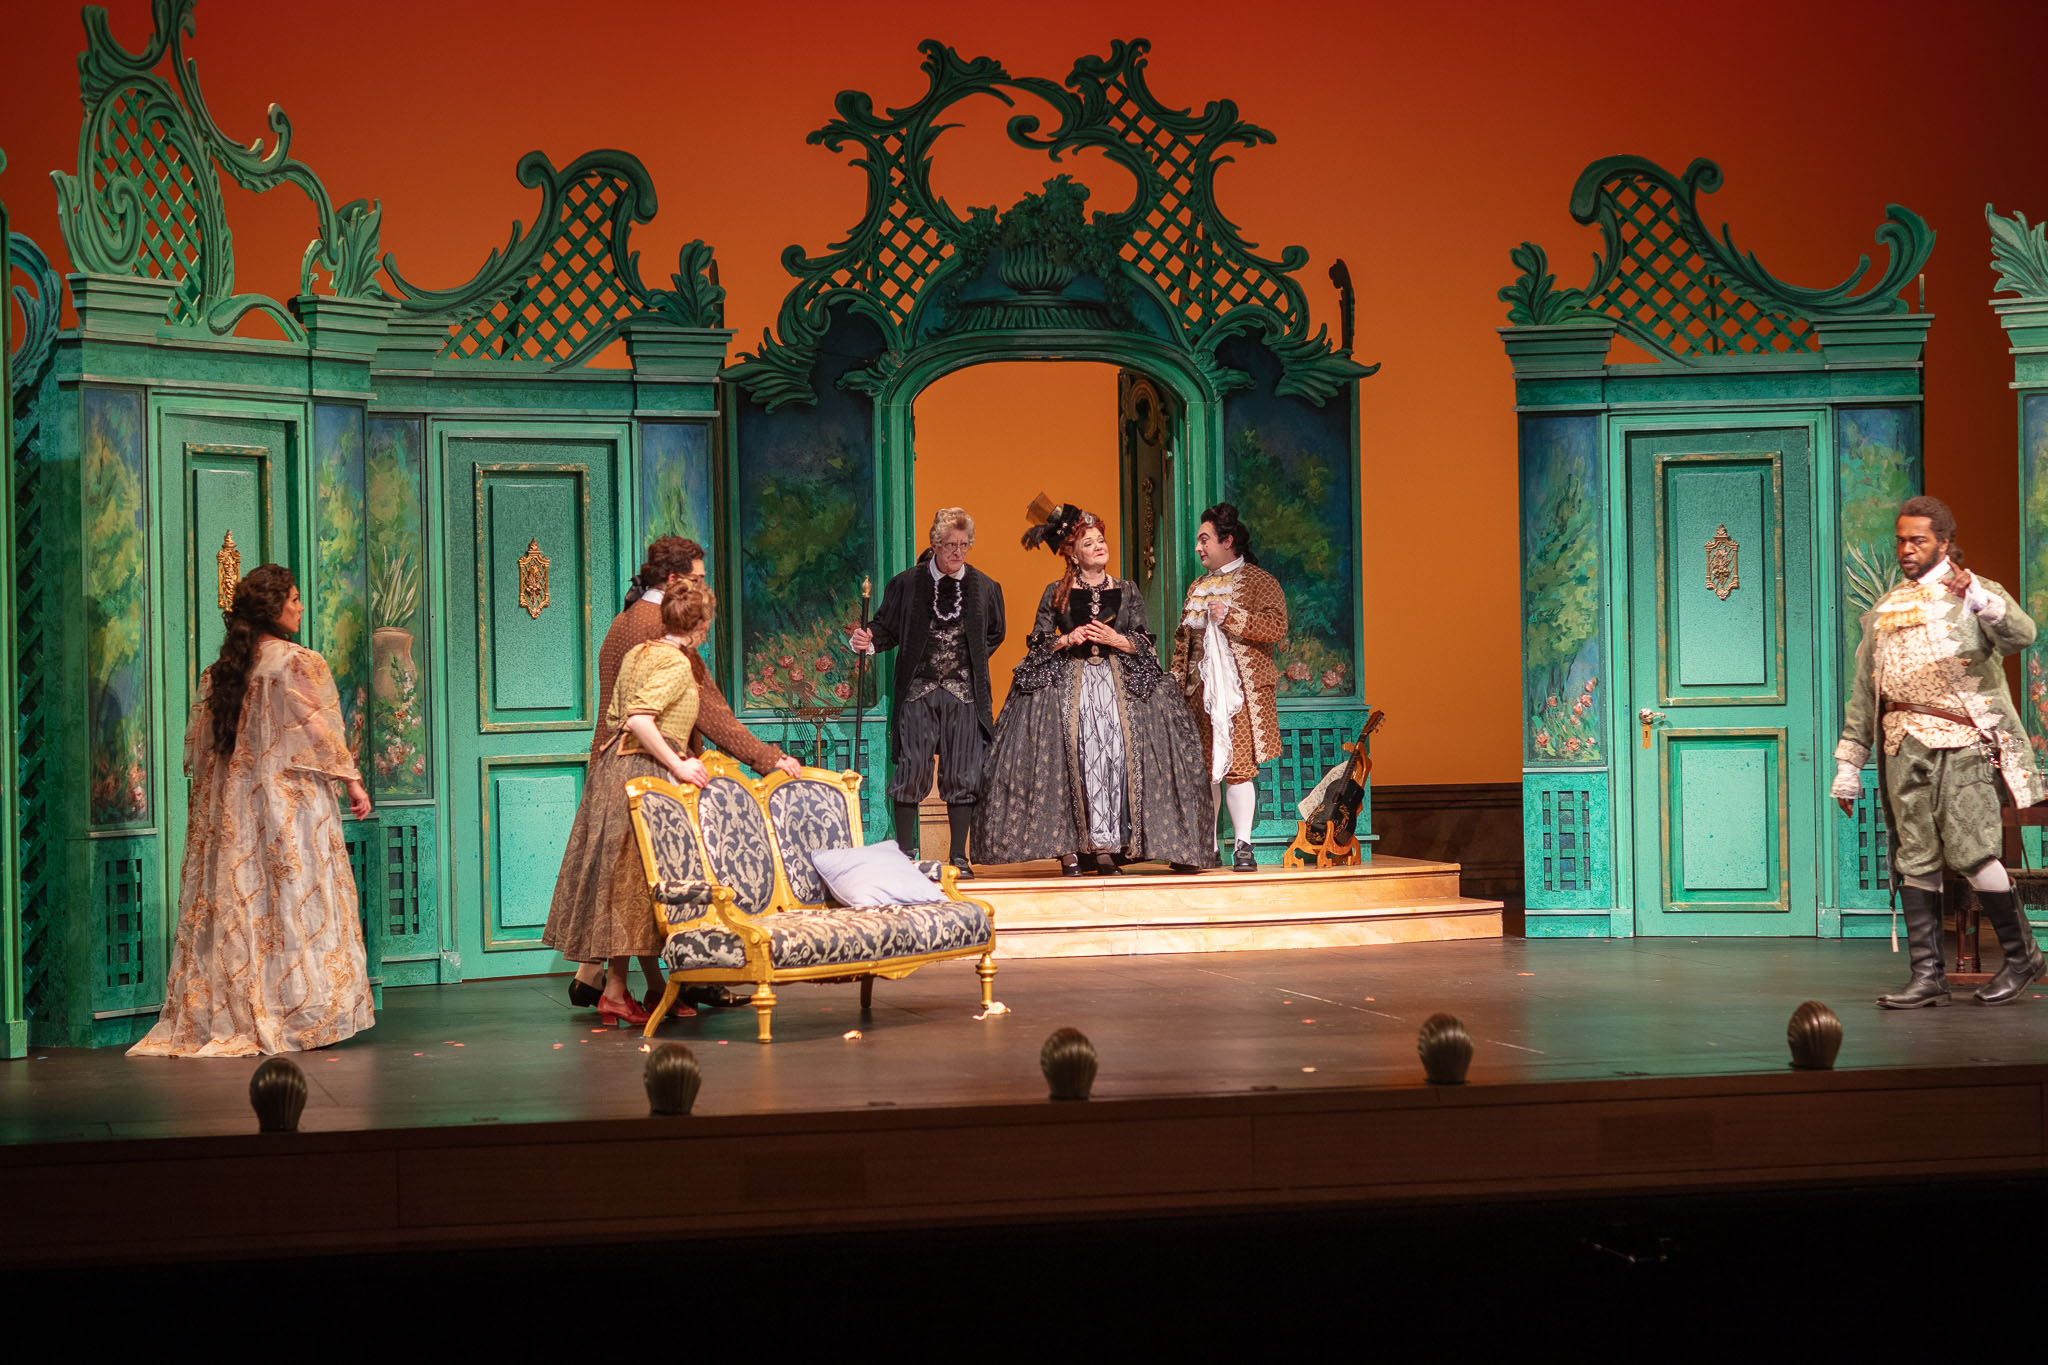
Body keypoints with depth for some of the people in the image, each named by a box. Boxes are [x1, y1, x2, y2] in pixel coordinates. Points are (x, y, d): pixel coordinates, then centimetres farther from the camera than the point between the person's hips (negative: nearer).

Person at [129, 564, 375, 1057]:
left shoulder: (223, 669, 8)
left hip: (232, 807, 6)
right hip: (290, 799, -6)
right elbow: (318, 730, -11)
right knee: (297, 901, -2)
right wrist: (351, 778, -2)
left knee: (236, 904, 7)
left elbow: (201, 743, 11)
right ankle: (301, 1014, -2)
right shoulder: (295, 663, -10)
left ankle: (220, 1016, 8)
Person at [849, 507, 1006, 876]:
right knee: (911, 771, -5)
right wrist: (867, 641, -15)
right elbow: (887, 627, 6)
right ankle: (905, 855, 3)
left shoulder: (985, 588, 8)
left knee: (962, 775, 1)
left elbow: (995, 633, 21)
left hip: (964, 694, 2)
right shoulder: (906, 584, 3)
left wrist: (973, 662, 8)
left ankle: (958, 856, 10)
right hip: (918, 691, -2)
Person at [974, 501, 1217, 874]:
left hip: (1120, 680, 1)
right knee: (1069, 755, -15)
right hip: (1067, 680, -1)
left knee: (1115, 752, -15)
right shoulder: (1056, 593, 9)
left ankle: (1105, 845, -14)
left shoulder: (1127, 591, 12)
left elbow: (1143, 643, 9)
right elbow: (1038, 643, 8)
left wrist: (1114, 639, -8)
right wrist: (1067, 640, -10)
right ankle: (1069, 846, -14)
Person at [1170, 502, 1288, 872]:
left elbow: (1277, 627, -13)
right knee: (1203, 769, 4)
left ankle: (1243, 846, -8)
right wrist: (1176, 683, 10)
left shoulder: (1259, 581, -1)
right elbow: (1183, 640, 20)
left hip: (1242, 691, -6)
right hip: (1201, 690, 6)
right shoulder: (1197, 588, 19)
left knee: (1238, 767, -12)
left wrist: (1231, 616, -18)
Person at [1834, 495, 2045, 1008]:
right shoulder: (1884, 610, 21)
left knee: (1970, 851, -13)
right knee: (1914, 859, 0)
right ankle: (1927, 975, 2)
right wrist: (1848, 766, 19)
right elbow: (1864, 694, 23)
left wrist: (1977, 595, -31)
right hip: (1903, 748, 5)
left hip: (1962, 742, -5)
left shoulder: (1974, 595, 5)